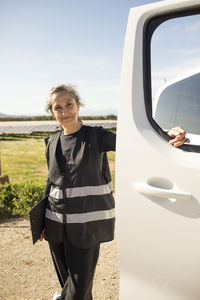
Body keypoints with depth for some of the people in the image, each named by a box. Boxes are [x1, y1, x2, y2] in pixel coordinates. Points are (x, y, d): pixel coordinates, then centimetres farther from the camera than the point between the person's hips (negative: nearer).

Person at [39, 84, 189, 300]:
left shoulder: (96, 136, -8)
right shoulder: (52, 142, 5)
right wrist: (42, 220, 16)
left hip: (86, 225, -4)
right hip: (56, 224, 4)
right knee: (65, 277, 17)